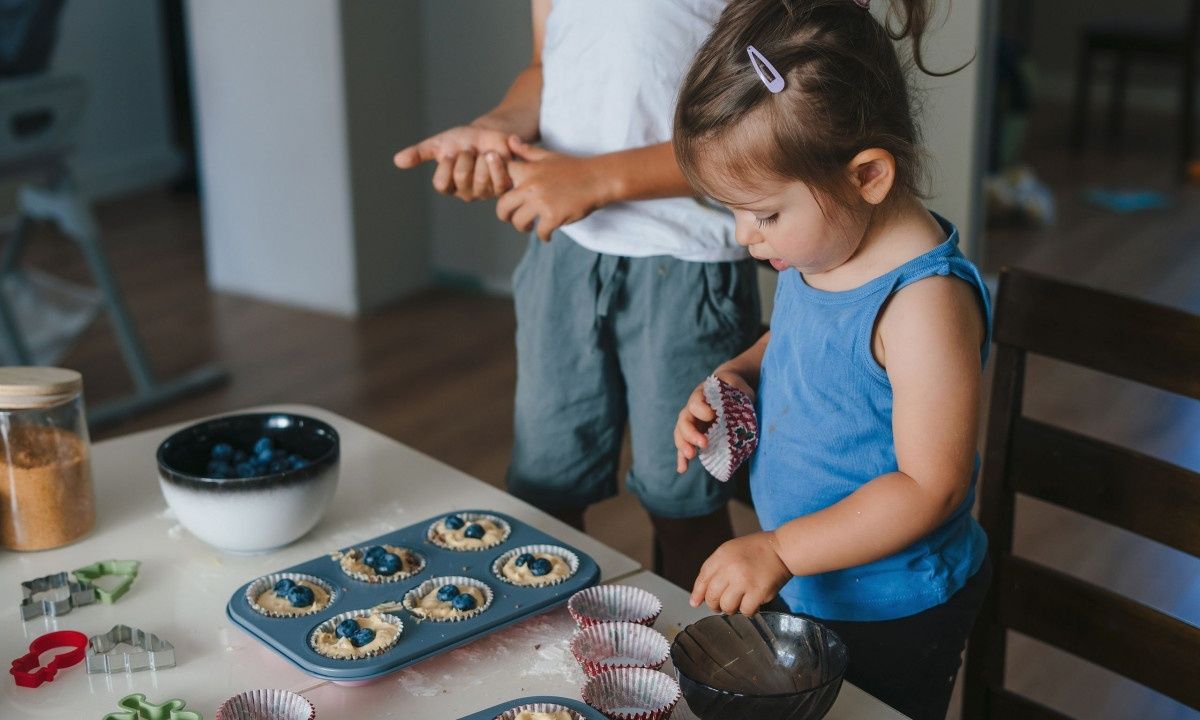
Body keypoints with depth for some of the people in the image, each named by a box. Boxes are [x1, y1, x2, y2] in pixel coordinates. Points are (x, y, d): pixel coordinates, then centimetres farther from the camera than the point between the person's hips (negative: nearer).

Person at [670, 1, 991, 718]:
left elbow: (930, 486, -28)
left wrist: (780, 550, -29)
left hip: (890, 622, -8)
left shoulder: (925, 301, -30)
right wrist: (738, 377, -5)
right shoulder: (816, 252, -5)